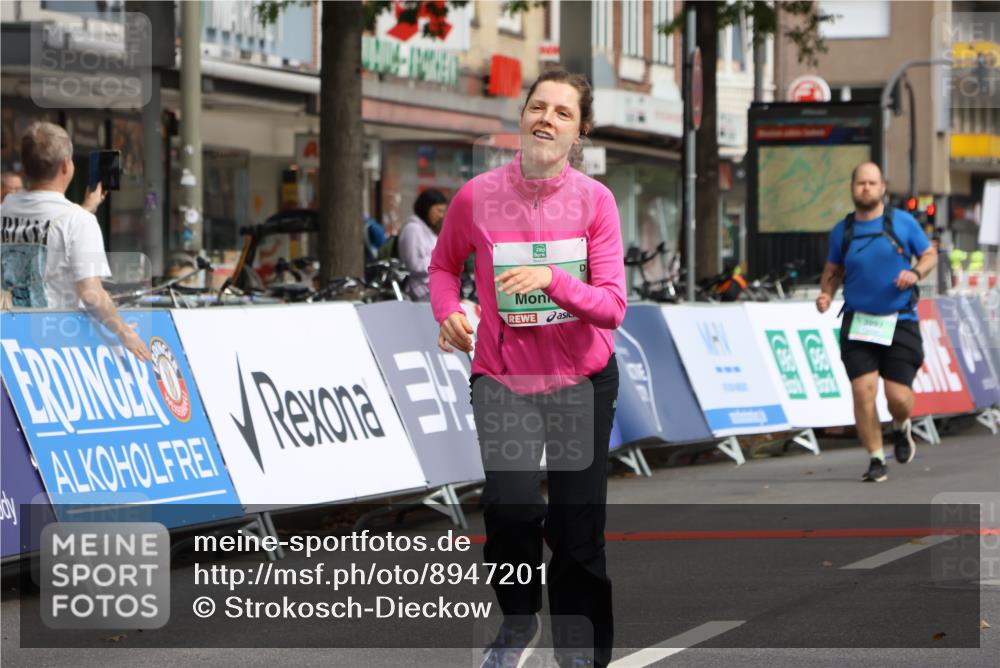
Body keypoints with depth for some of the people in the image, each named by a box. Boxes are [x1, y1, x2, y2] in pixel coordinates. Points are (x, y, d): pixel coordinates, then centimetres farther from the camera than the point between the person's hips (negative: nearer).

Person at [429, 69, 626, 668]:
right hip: (502, 380, -1)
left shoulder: (595, 200, -8)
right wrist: (449, 312, -7)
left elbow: (612, 305, -12)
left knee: (577, 532, 3)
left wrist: (554, 282, -29)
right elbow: (445, 264, 13)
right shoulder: (477, 196, -8)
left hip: (582, 382, 1)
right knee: (512, 504, -22)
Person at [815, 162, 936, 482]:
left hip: (899, 322, -1)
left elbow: (930, 254, 9)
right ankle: (876, 459, 1)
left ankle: (902, 429, 30)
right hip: (858, 324, 1)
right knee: (863, 390, -13)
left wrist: (915, 272, -11)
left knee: (898, 396, -7)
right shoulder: (841, 231, 6)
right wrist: (826, 294, -3)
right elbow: (833, 270, 17)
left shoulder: (903, 222, 1)